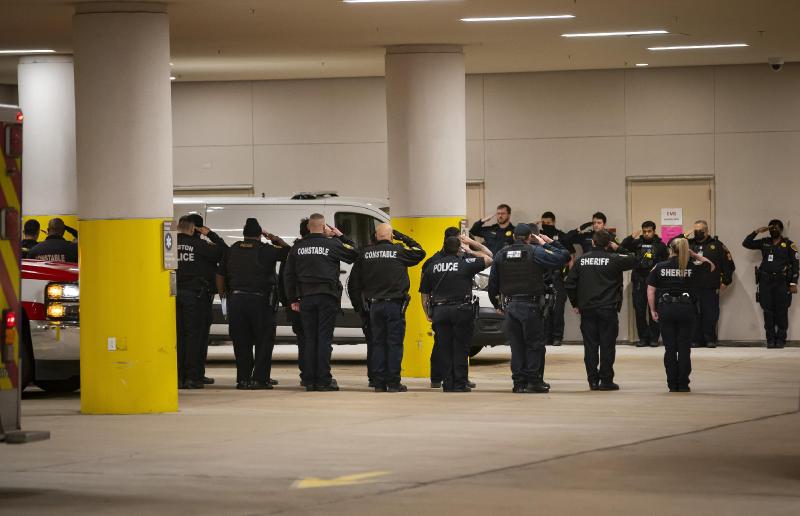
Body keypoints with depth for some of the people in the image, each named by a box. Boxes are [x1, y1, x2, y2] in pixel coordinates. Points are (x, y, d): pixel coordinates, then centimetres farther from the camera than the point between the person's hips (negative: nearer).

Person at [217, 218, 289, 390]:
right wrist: (274, 238, 11)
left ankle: (243, 378, 8)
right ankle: (260, 378, -3)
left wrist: (222, 294, 23)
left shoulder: (233, 250, 8)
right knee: (264, 340, 3)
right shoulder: (266, 250, -6)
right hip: (259, 300, -4)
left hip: (236, 299, 4)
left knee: (241, 341, 10)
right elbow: (288, 251, 4)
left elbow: (220, 274, 11)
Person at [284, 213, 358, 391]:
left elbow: (289, 275, 10)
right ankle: (324, 380, -6)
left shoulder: (298, 247, 7)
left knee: (310, 339, 6)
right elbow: (354, 255, 7)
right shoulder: (332, 244, -4)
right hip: (327, 297, -3)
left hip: (306, 298, 3)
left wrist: (293, 299, 15)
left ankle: (310, 380, 5)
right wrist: (341, 236, 15)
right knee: (324, 338, -3)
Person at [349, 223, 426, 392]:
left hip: (375, 304, 3)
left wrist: (360, 296, 22)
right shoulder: (399, 251, -6)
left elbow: (355, 278, 8)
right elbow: (420, 253, 9)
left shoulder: (366, 253, 2)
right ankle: (393, 383, -2)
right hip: (395, 304, -3)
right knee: (395, 343, 0)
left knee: (378, 343, 8)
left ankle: (379, 383, 7)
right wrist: (403, 237, 13)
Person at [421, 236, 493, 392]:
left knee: (444, 349, 7)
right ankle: (460, 384, -1)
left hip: (439, 311, 3)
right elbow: (488, 258, 11)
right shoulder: (466, 263, -3)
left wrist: (428, 314, 19)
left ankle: (448, 384, 7)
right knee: (460, 349, 1)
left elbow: (424, 293, 12)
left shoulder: (432, 266, 8)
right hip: (461, 310, -3)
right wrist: (471, 243, 17)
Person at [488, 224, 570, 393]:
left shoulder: (501, 255, 8)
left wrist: (497, 304, 23)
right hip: (530, 306, -4)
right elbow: (563, 256, -12)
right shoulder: (535, 252, -7)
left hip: (509, 305, 4)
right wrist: (549, 243, 1)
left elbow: (492, 283, 13)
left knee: (516, 345, 9)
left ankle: (519, 382, 7)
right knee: (535, 344, 4)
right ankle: (534, 380, 0)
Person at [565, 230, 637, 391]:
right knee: (607, 346, 2)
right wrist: (618, 249, 10)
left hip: (587, 309, 3)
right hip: (608, 309, -3)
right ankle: (606, 380, 2)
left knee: (590, 346, 6)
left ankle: (593, 380, 6)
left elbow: (569, 284, 3)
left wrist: (575, 304, 14)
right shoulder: (614, 259, -7)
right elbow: (634, 260, 1)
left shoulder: (581, 260, 3)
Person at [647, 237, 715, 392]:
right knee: (684, 348, 5)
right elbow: (711, 266, 19)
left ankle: (673, 385, 6)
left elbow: (651, 290, 1)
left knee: (670, 349, 6)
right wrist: (694, 255, 14)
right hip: (686, 309, 0)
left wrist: (653, 310, 9)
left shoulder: (660, 267, 1)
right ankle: (683, 384, 4)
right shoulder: (692, 268, 1)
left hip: (666, 309, 0)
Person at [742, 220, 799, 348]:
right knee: (768, 312, 1)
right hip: (765, 282, 3)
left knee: (781, 312, -4)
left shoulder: (788, 245, 4)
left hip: (781, 282, -3)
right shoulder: (764, 243, 13)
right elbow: (746, 243, 11)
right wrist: (757, 232, 1)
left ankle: (781, 339, 1)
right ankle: (770, 339, 5)